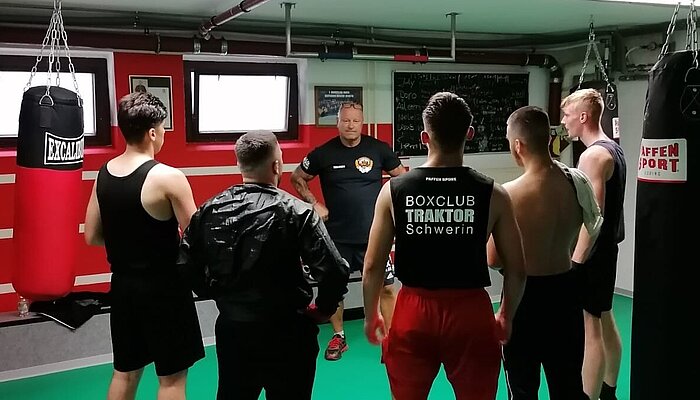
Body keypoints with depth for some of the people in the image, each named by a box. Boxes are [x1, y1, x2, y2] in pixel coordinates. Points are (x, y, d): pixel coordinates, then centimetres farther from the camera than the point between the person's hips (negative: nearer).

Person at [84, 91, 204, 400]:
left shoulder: (104, 173, 1)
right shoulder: (168, 177, -19)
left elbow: (92, 237, 8)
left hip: (123, 285, 7)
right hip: (163, 288, -7)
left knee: (125, 371, 20)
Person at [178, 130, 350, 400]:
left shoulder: (209, 210, -2)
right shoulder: (296, 212, -16)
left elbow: (186, 265, 3)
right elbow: (335, 272, -22)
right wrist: (322, 310, -5)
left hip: (231, 329, 4)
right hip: (285, 334, -4)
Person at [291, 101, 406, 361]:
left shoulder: (378, 149, -1)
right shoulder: (323, 153, -2)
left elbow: (401, 176, 12)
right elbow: (297, 178, 11)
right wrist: (314, 204, 1)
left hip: (373, 233, 0)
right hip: (337, 235, 1)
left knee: (386, 288, -1)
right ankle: (338, 337, 29)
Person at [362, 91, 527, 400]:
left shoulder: (393, 190, -6)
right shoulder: (492, 194, -7)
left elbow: (372, 267, -2)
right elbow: (516, 270, -2)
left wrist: (370, 316, 13)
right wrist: (506, 317, 15)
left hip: (413, 312, 1)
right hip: (471, 312, 0)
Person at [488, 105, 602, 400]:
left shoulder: (508, 194, -22)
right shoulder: (577, 182, -7)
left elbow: (493, 260, -16)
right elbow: (595, 228, 12)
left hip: (526, 294, -5)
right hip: (566, 289, 5)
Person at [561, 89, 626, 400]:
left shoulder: (593, 155, -19)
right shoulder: (613, 149, 11)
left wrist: (575, 262, -22)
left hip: (591, 252, -10)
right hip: (606, 248, 10)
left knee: (589, 329, -5)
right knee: (605, 321, 19)